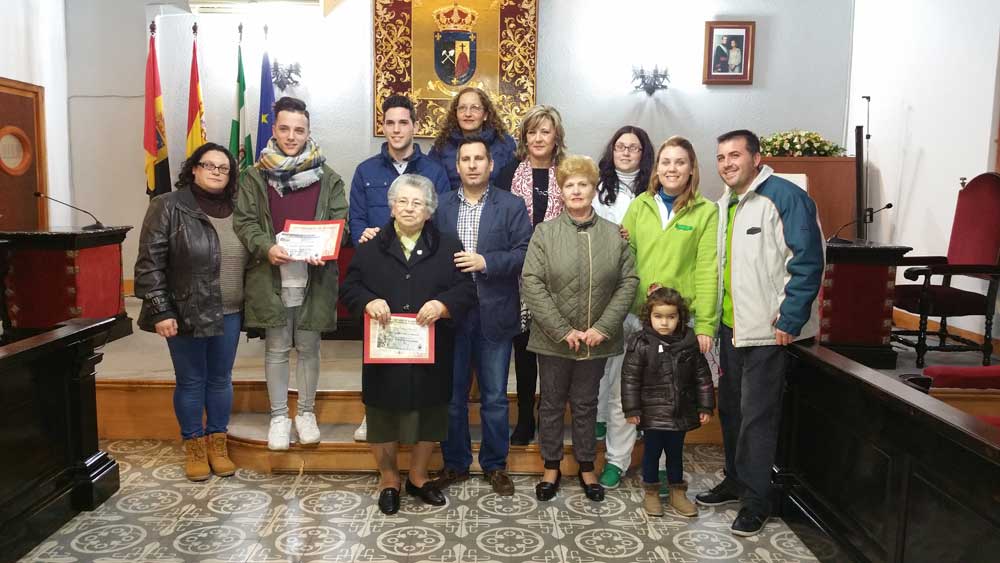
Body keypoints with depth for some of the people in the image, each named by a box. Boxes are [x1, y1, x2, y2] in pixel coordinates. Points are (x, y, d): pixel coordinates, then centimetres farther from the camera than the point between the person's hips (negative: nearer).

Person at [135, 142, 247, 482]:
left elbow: (250, 257, 13)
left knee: (221, 379, 13)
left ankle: (218, 444, 27)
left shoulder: (236, 210, 7)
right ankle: (194, 448, 23)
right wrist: (160, 311, -15)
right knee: (191, 382, 8)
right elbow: (150, 263, -9)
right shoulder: (168, 207, -6)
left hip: (229, 313, 4)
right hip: (186, 313, -4)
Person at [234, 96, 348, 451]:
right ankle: (278, 416, 24)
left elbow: (340, 223, 1)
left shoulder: (327, 178, 3)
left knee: (308, 348, 11)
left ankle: (306, 412, 27)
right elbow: (244, 221, 0)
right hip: (271, 278, 0)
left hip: (314, 278, 0)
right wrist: (266, 248, -18)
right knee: (276, 350, 10)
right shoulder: (255, 176, 3)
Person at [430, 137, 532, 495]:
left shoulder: (511, 206, 2)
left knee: (495, 397, 9)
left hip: (494, 314, -1)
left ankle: (495, 466, 25)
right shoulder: (440, 207, 8)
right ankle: (455, 464, 27)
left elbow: (524, 253, -7)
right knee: (451, 395, 11)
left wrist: (486, 262, -17)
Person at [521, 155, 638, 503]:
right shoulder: (545, 232, -4)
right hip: (553, 339, -1)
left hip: (597, 339, 1)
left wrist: (603, 327, -10)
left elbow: (628, 282, -1)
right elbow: (531, 283, -10)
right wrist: (562, 330, -14)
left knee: (586, 404, 15)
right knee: (552, 404, 12)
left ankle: (587, 467, 30)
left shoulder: (614, 234, 2)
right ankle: (551, 467, 28)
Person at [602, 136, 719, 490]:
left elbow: (707, 271, -4)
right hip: (633, 313, 2)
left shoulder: (706, 212, 1)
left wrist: (704, 324, -9)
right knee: (621, 390, 6)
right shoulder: (640, 205, 9)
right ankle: (616, 460, 23)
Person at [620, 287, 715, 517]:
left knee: (676, 453, 17)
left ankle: (677, 492, 33)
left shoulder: (689, 343, -2)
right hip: (653, 414, -3)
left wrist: (705, 407, 4)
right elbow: (630, 379, -10)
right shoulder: (640, 344, -12)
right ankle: (651, 493, 27)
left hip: (680, 412, 3)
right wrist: (631, 410, -11)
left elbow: (702, 377, 5)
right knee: (652, 452, 10)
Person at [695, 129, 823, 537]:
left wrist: (790, 320, -18)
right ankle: (735, 480, 32)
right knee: (730, 408, 16)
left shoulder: (785, 197, -13)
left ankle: (756, 500, 12)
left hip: (768, 330, -8)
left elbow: (807, 262, -17)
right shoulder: (724, 205, 13)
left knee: (757, 415, -2)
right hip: (730, 326, 8)